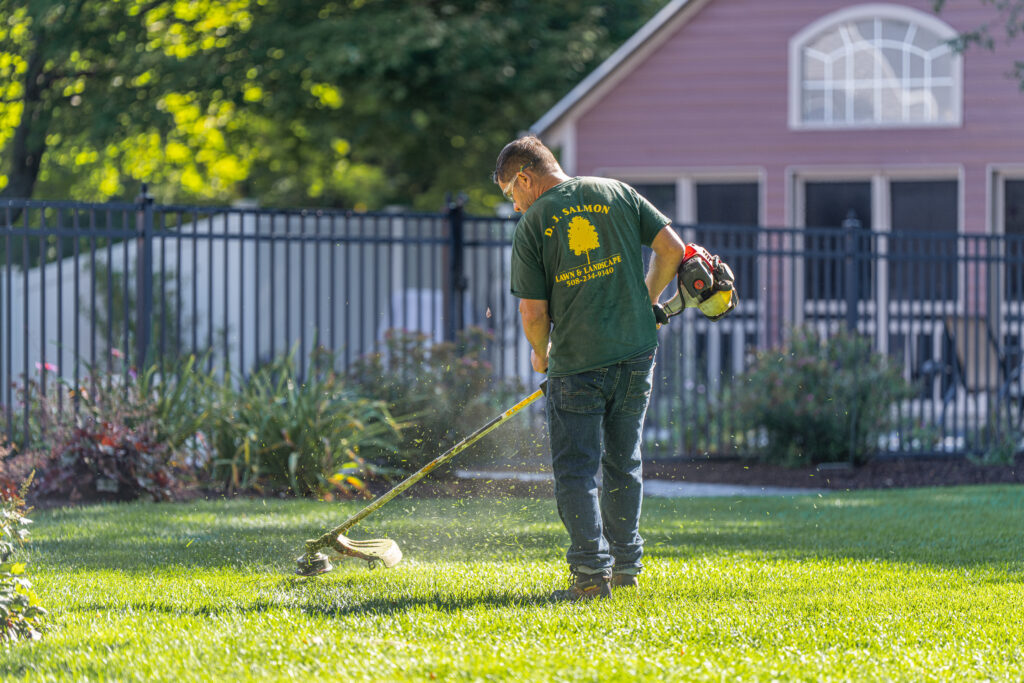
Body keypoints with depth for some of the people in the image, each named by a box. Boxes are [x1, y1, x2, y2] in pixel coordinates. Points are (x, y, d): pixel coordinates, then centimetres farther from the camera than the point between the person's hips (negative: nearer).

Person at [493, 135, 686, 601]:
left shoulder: (532, 225, -4)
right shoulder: (617, 194, 6)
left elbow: (533, 312, -6)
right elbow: (671, 249, 5)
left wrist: (540, 353, 14)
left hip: (577, 364, -4)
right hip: (635, 353, 4)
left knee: (577, 470, 2)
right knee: (622, 463, 17)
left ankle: (591, 571, -8)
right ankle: (625, 565, 21)